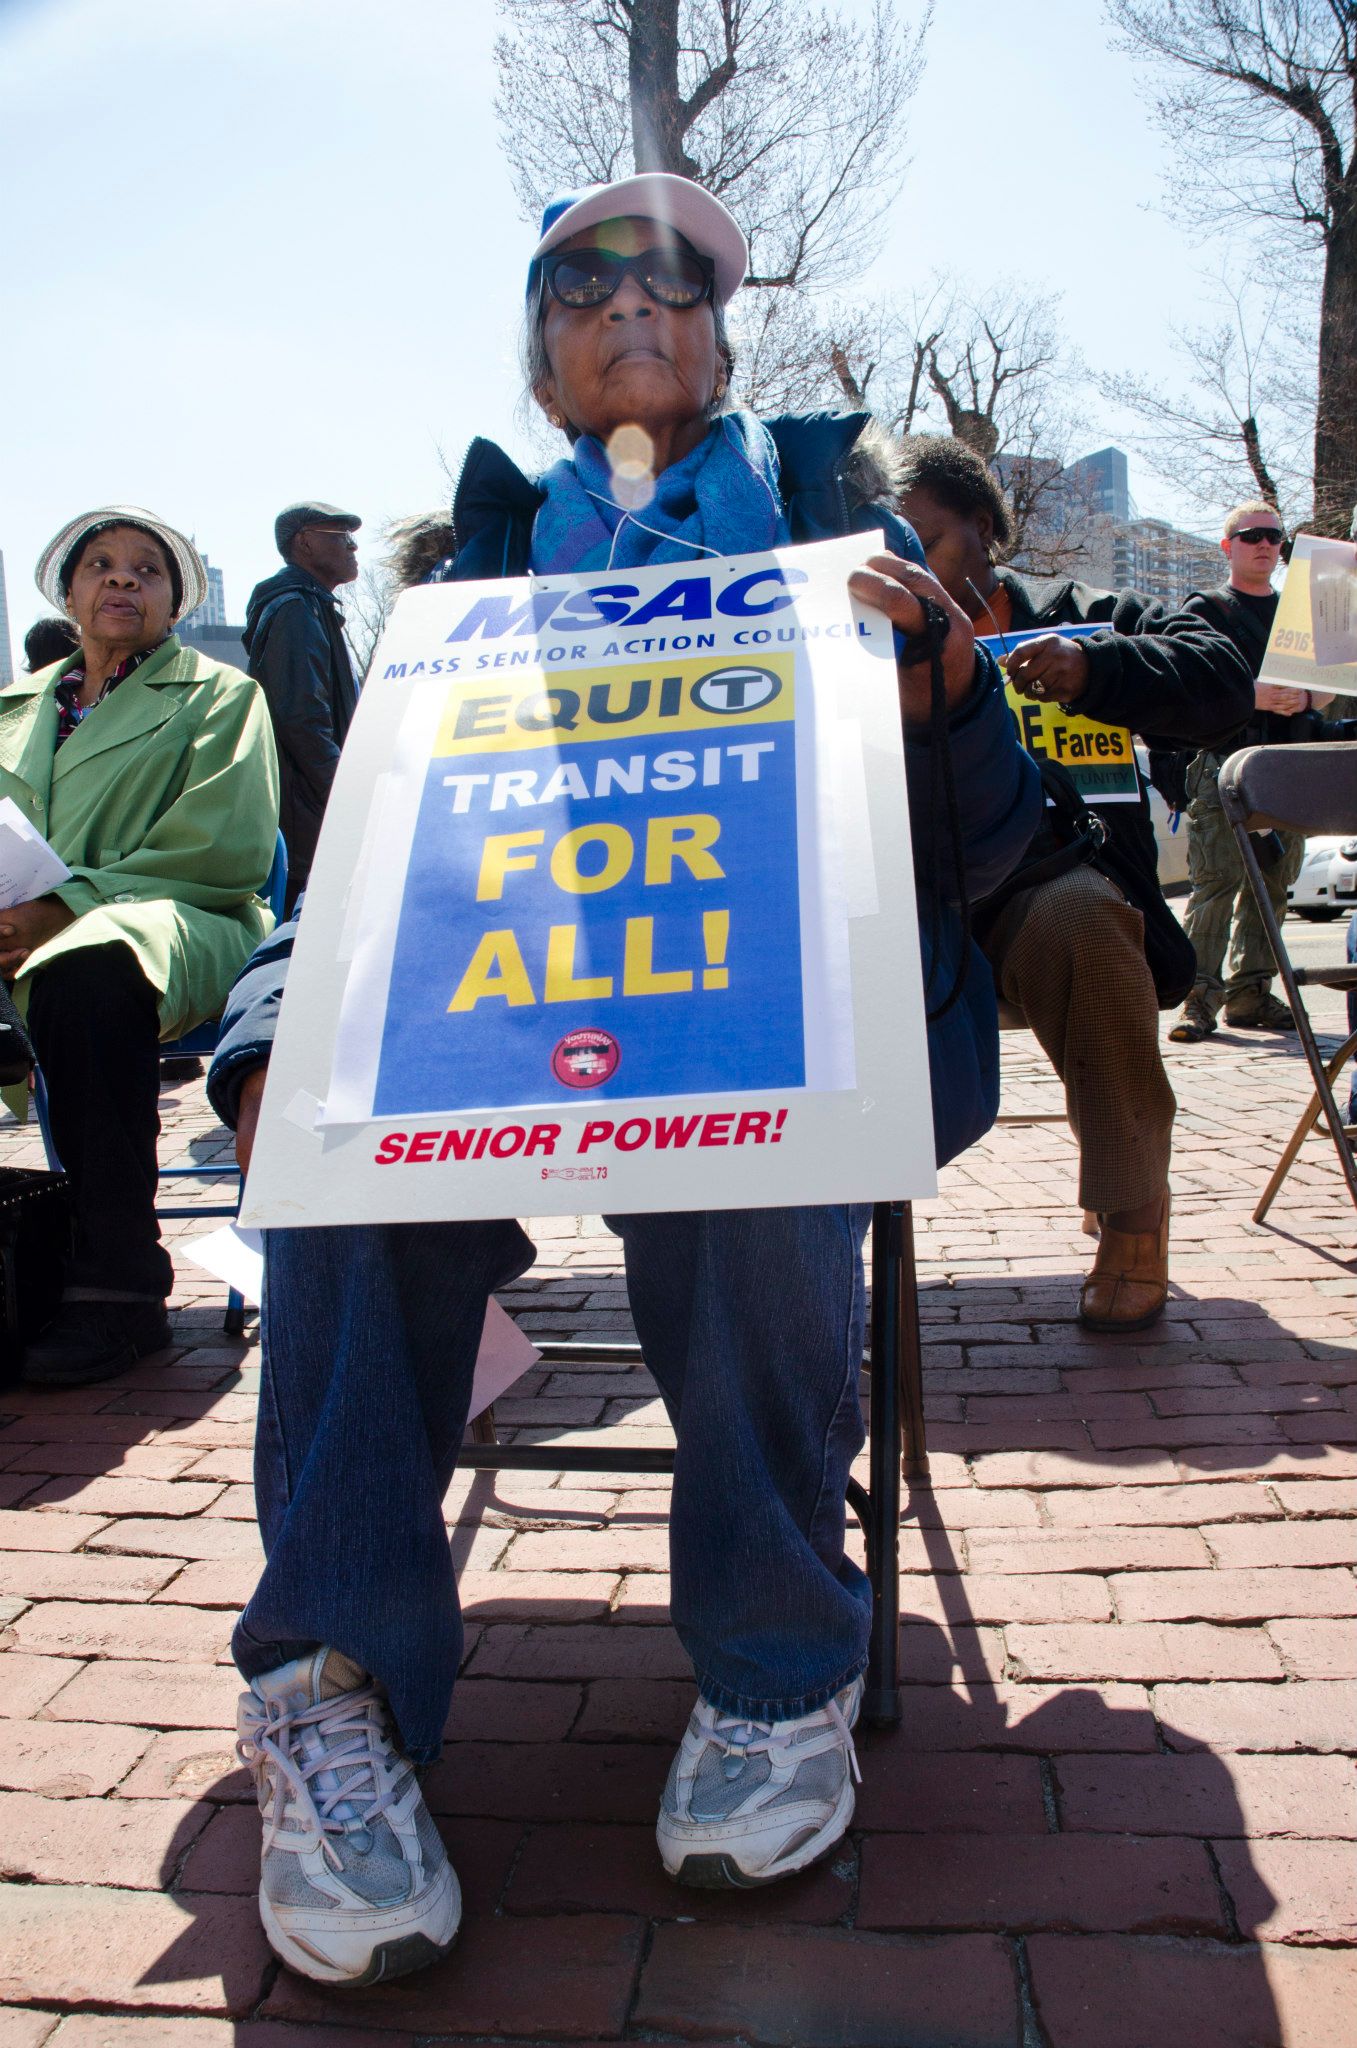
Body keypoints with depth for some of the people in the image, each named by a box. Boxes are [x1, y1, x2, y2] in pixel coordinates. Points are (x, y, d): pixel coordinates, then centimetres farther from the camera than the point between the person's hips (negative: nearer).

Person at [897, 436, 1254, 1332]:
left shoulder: (1070, 614, 14)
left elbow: (1224, 677, 0)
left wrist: (1093, 670, -18)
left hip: (1057, 882, -1)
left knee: (1074, 920, -37)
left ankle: (1133, 1220, -20)